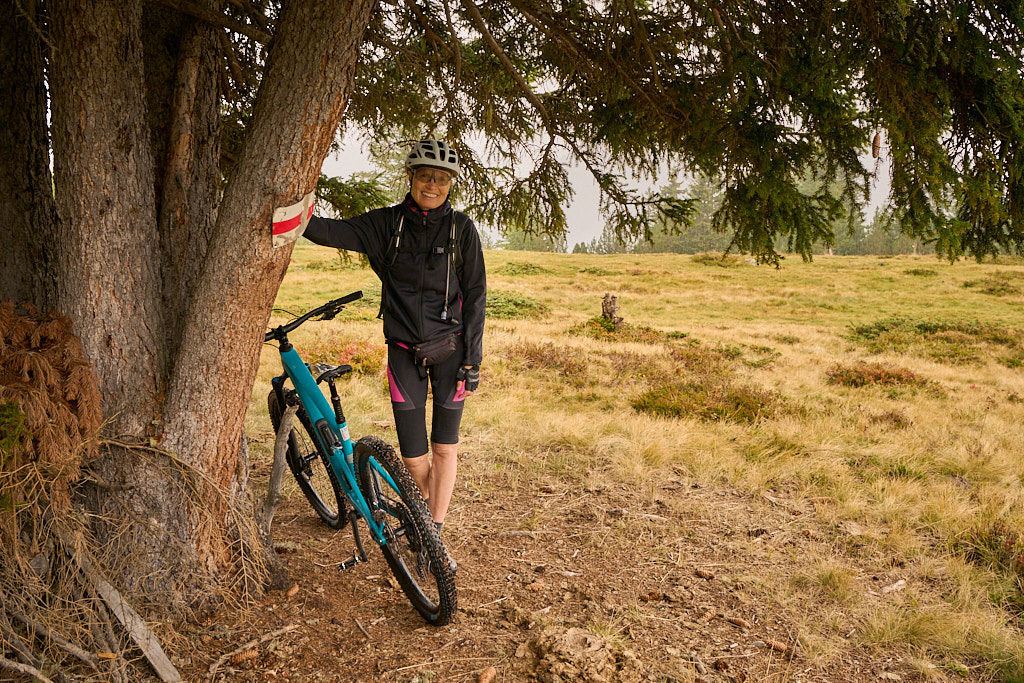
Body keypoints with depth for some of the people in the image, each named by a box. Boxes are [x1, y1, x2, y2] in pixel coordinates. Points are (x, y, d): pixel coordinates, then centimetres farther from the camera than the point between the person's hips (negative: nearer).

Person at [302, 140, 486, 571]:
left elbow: (475, 296, -4)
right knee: (413, 457, 2)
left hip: (450, 349, -1)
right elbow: (333, 232, -14)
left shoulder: (461, 229, -5)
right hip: (405, 352, 1)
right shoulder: (386, 224, -2)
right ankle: (427, 507, 35)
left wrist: (472, 362, -7)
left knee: (445, 447, 4)